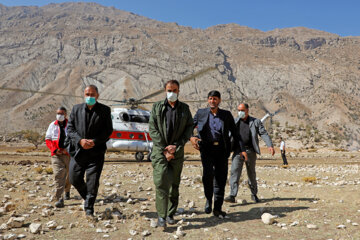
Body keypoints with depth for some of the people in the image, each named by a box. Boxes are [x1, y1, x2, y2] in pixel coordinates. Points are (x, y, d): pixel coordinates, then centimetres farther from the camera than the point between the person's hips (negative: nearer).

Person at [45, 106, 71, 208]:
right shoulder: (52, 125, 9)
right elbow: (47, 139, 8)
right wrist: (55, 149, -8)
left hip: (68, 154, 0)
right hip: (56, 154, 0)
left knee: (68, 174, 14)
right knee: (58, 174, -16)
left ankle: (67, 191, 44)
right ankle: (59, 199, -18)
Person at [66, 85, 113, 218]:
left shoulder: (105, 110, 2)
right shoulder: (76, 109, 8)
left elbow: (108, 130, -2)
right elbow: (70, 128, 4)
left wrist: (94, 141, -16)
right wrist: (80, 140, -13)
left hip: (96, 152, -3)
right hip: (78, 150, 3)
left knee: (93, 181, -3)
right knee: (74, 179, 7)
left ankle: (89, 208, 10)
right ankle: (87, 197, 33)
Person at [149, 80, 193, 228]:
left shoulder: (184, 109, 9)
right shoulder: (157, 107, 6)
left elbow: (189, 129, 4)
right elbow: (152, 129, -1)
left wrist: (176, 146, -8)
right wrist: (164, 149, -9)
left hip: (177, 152, 2)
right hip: (159, 150, -1)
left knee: (174, 184, 7)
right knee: (161, 182, -13)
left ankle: (171, 214, 20)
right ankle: (161, 215, -6)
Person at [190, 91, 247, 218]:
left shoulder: (227, 115, 8)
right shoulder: (201, 113, 7)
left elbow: (235, 133, 10)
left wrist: (242, 149, 1)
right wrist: (191, 137, -11)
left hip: (221, 150, 2)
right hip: (207, 148, -1)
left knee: (221, 178, 1)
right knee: (208, 173, -22)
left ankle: (217, 209, 13)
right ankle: (208, 199, 5)